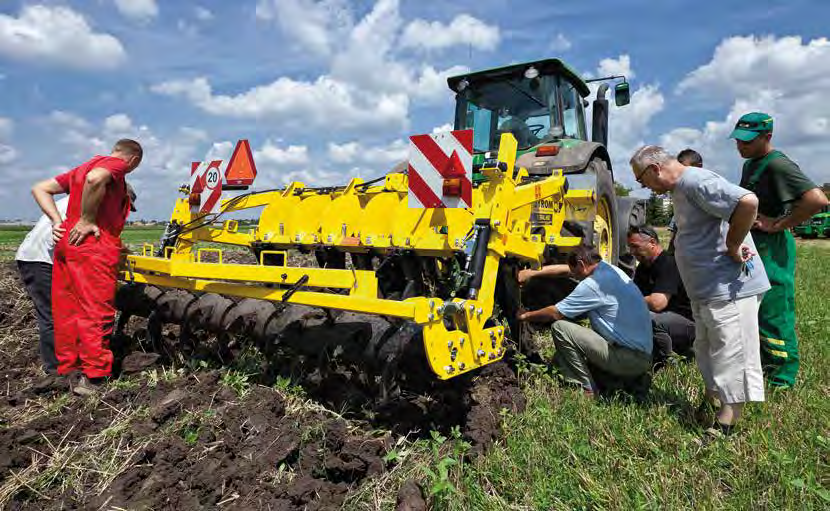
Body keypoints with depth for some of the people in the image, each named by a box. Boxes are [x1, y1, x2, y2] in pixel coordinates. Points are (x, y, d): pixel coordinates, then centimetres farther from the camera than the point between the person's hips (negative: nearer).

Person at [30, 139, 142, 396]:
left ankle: (71, 370, 21)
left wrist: (58, 222, 9)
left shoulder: (81, 168, 25)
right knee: (96, 311, -5)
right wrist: (87, 220, -17)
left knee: (67, 311, 12)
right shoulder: (116, 164, -2)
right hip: (94, 245, -9)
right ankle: (92, 377, -1)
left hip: (66, 242, 9)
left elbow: (39, 189, 21)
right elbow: (95, 178, -25)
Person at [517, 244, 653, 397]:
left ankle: (587, 390, -5)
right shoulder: (607, 267, 7)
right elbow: (565, 269, 18)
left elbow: (555, 313, -10)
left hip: (630, 360, -9)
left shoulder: (593, 284, -19)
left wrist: (526, 315, 6)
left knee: (560, 328, -12)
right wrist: (531, 273, 16)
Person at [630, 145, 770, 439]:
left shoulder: (696, 182, -20)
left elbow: (748, 202, -33)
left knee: (731, 358, 0)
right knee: (707, 350, 23)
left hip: (728, 288, -11)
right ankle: (712, 401, 40)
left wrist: (732, 247, -24)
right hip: (706, 289, 11)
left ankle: (725, 426, 10)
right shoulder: (681, 188, 13)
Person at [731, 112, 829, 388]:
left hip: (771, 249, -10)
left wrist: (776, 225, -22)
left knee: (772, 312, -3)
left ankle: (781, 379, 10)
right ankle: (761, 365, 33)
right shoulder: (750, 164, 15)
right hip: (750, 247, 10)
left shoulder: (777, 165, -15)